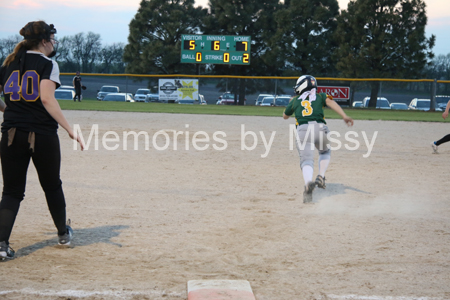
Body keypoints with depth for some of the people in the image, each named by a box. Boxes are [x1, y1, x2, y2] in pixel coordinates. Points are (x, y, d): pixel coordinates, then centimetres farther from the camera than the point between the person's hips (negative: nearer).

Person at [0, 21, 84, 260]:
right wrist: (70, 130, -21)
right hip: (42, 135, -3)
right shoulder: (48, 64, -5)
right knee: (52, 186, 16)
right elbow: (47, 98, -19)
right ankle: (63, 233, 33)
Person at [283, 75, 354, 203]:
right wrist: (344, 116, -12)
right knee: (324, 152, 30)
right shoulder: (320, 96, 21)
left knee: (307, 159, -13)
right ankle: (321, 177, 11)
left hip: (303, 129, -1)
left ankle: (308, 182, -42)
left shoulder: (295, 100, 23)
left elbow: (285, 116, 37)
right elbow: (330, 102, 0)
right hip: (320, 128, 1)